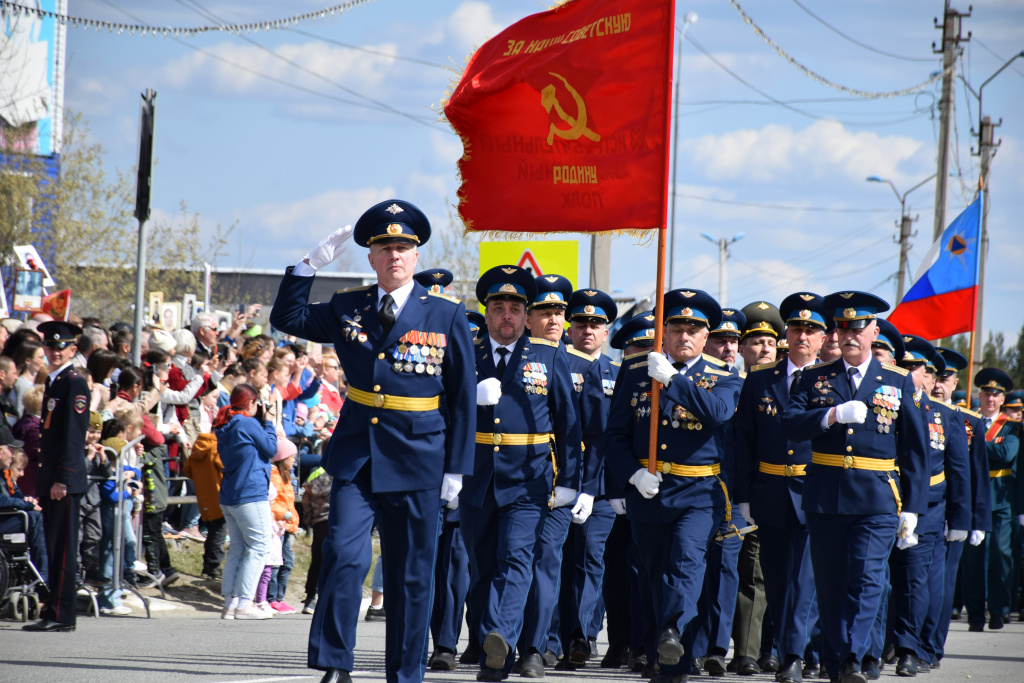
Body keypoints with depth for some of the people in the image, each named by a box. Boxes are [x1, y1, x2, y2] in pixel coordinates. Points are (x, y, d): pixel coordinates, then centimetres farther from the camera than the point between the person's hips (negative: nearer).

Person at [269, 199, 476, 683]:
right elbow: (287, 319, 15)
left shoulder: (447, 316, 1)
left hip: (417, 460, -1)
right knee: (344, 556, -13)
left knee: (411, 574, 5)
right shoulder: (348, 308, 8)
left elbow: (462, 398, 3)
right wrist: (310, 265, 3)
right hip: (356, 456, 1)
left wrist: (457, 469, -1)